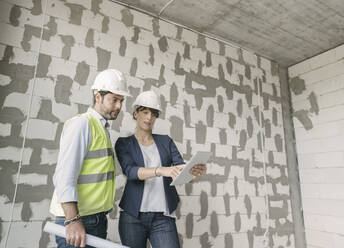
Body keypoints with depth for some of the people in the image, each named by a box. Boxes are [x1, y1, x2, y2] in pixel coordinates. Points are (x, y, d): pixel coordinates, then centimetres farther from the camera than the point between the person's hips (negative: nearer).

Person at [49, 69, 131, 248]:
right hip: (75, 220, -8)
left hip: (97, 218, 9)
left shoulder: (103, 129, 16)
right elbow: (64, 175, -20)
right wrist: (73, 220, -27)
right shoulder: (81, 124, -12)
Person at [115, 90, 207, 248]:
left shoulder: (166, 141, 10)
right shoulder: (123, 144, 4)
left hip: (163, 218, 1)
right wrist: (161, 170, -31)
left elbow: (182, 169, -1)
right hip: (133, 217, -1)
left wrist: (196, 171, -24)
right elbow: (130, 171, -14)